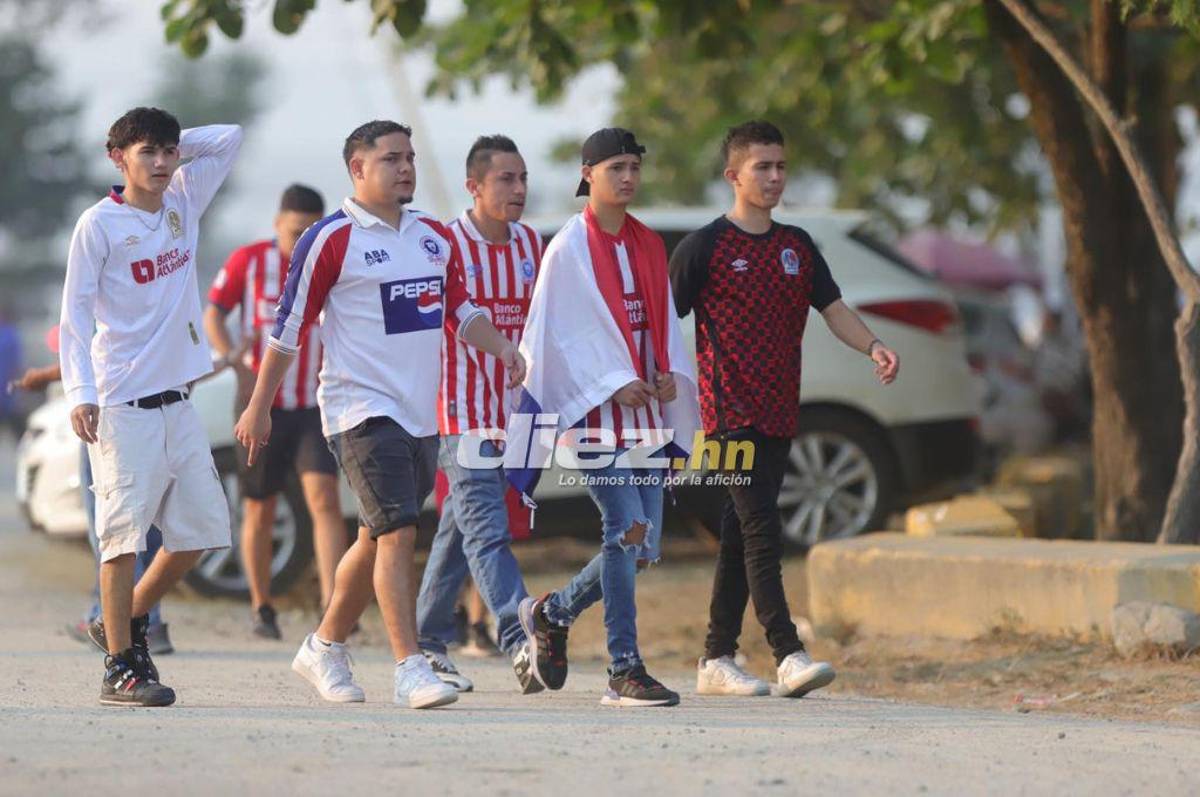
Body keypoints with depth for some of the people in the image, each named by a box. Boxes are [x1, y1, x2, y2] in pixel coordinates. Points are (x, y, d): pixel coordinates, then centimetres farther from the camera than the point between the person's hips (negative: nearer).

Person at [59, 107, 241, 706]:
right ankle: (119, 667, -6)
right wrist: (80, 393, -16)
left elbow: (228, 138, 19)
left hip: (175, 400, 7)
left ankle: (127, 621, 25)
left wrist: (177, 146, 7)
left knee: (201, 527, 7)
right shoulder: (100, 224, -6)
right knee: (125, 531, -10)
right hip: (121, 404, -7)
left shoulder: (183, 203, 10)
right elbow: (74, 313, -8)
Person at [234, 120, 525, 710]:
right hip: (361, 410, -7)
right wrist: (259, 407, 1)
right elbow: (289, 328, -2)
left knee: (377, 539, 14)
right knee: (397, 532, -17)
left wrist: (503, 348, 2)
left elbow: (461, 312, 21)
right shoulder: (329, 240, -6)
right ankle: (409, 669, -18)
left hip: (420, 412, 7)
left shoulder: (435, 238, 13)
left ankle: (324, 648, 30)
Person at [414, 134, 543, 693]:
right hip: (462, 412, -6)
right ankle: (519, 643, -27)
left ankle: (428, 643, 21)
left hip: (511, 413, 6)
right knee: (487, 530, -15)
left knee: (460, 530, 13)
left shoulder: (531, 245, 10)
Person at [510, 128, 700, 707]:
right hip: (595, 413, -7)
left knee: (644, 544, 4)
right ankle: (624, 671, -11)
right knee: (627, 528, -16)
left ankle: (553, 612, 27)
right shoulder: (569, 248, -4)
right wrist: (612, 385, -15)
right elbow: (559, 333, -7)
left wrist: (670, 374, 1)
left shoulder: (649, 246, 15)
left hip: (647, 410, 7)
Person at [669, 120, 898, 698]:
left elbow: (833, 309, 11)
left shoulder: (797, 247, 15)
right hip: (730, 412, -6)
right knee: (761, 531, -14)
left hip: (779, 413, 6)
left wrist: (873, 347, -8)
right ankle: (788, 656, -20)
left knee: (742, 537, 10)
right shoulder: (704, 247, -2)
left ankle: (717, 660, 15)